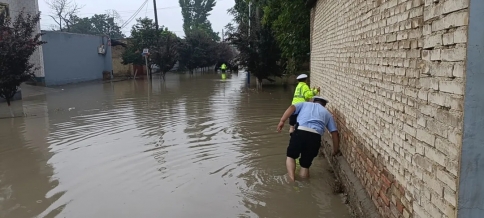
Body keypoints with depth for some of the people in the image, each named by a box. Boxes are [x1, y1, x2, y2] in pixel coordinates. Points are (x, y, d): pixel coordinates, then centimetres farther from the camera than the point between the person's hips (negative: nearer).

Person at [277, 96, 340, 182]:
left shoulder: (305, 104, 29)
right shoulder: (327, 113, 31)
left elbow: (292, 108, 7)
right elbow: (335, 133, 22)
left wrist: (282, 121, -1)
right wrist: (336, 150, 30)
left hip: (300, 132, -1)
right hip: (315, 137, 1)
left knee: (290, 156, 19)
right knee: (305, 165, 17)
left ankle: (291, 179, 0)